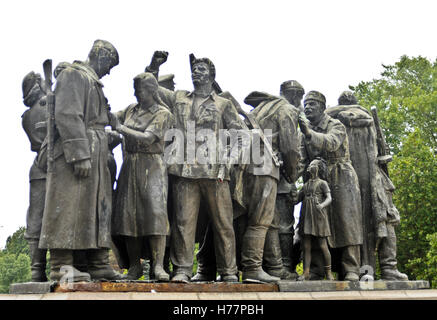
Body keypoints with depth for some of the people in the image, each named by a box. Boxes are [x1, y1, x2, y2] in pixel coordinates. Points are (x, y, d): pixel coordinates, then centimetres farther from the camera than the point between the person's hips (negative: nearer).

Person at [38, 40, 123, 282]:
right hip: (75, 155, -10)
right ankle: (61, 266, -6)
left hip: (95, 157, 10)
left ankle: (99, 264, 11)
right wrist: (80, 154, -22)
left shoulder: (93, 82, 26)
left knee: (98, 208, 8)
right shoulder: (73, 74, -3)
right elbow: (67, 115, -16)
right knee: (69, 207, -9)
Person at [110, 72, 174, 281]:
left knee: (156, 211, -15)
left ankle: (158, 266, -16)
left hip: (152, 166, -5)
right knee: (129, 213, 0)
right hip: (130, 166, 5)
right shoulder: (131, 109, 15)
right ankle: (134, 266, 7)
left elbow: (147, 138, -14)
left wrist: (122, 129, -10)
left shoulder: (162, 113, -3)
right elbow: (114, 118, 29)